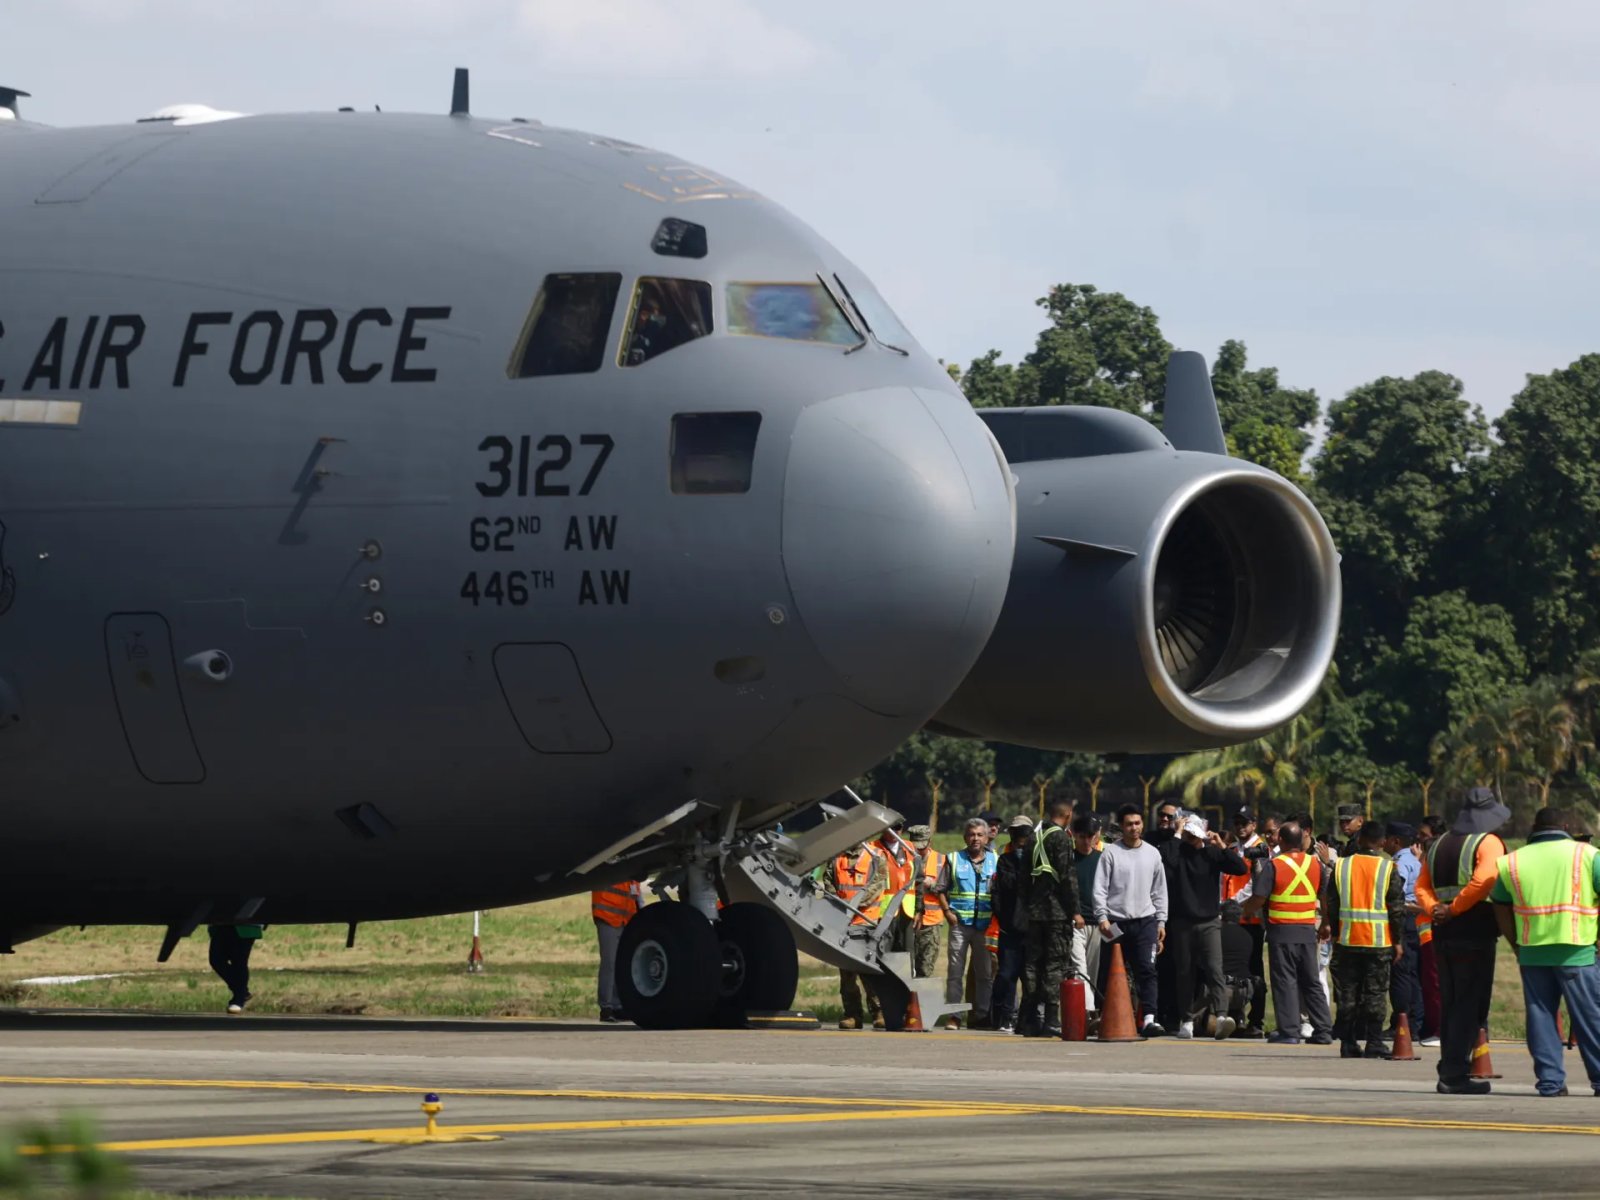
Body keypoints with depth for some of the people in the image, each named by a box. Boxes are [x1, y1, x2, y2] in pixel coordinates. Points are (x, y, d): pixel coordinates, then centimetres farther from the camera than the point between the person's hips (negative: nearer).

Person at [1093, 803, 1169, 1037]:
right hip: (1116, 922, -2)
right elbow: (1100, 889, -2)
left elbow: (1160, 892, 16)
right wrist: (1102, 917, -12)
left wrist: (1161, 922, 10)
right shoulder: (1111, 853, 1)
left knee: (1147, 970, -12)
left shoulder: (1152, 853, 11)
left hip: (1145, 921, 2)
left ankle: (1149, 1018, -20)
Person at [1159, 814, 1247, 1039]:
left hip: (1209, 921, 0)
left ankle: (1221, 1016, -27)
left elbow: (1240, 868, -1)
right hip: (1182, 922, 1)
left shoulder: (1212, 853, 6)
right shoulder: (1178, 852, 1)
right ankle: (1186, 1020, 15)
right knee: (1184, 972, 7)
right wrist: (1178, 836, -12)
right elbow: (1165, 859, -22)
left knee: (1214, 968, -14)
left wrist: (1221, 846, -9)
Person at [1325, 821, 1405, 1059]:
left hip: (1347, 941, 2)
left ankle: (1348, 1044, 6)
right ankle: (1374, 1043, -1)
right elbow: (1397, 908, -5)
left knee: (1348, 993, 7)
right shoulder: (1388, 868, -4)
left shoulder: (1341, 867, 3)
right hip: (1379, 941, -2)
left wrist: (1334, 933, 15)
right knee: (1375, 993, 2)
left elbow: (1331, 905, 6)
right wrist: (1398, 941, 2)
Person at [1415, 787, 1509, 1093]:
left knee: (1450, 1003, 14)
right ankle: (1455, 1074, -10)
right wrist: (1454, 909, -14)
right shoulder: (1488, 843, -6)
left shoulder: (1439, 845, 16)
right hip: (1475, 932, -7)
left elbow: (1422, 886, 12)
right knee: (1470, 1004, -5)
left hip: (1443, 933, 7)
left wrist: (1435, 908, -3)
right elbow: (1483, 880, -22)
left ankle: (1450, 1070, 16)